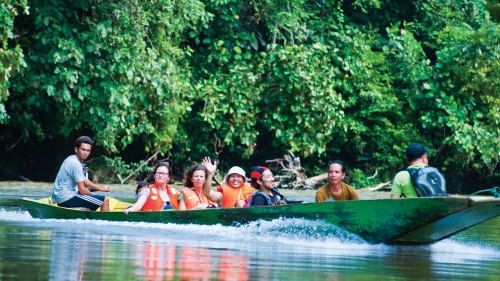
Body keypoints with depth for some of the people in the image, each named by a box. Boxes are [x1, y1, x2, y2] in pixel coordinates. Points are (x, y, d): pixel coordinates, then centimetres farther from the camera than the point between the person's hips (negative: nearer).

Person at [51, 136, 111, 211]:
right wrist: (93, 196, 0)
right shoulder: (75, 163, -18)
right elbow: (82, 190, -17)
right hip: (67, 199, -11)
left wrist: (101, 189, 26)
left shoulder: (72, 159, 14)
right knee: (105, 200, -14)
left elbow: (84, 181, 26)